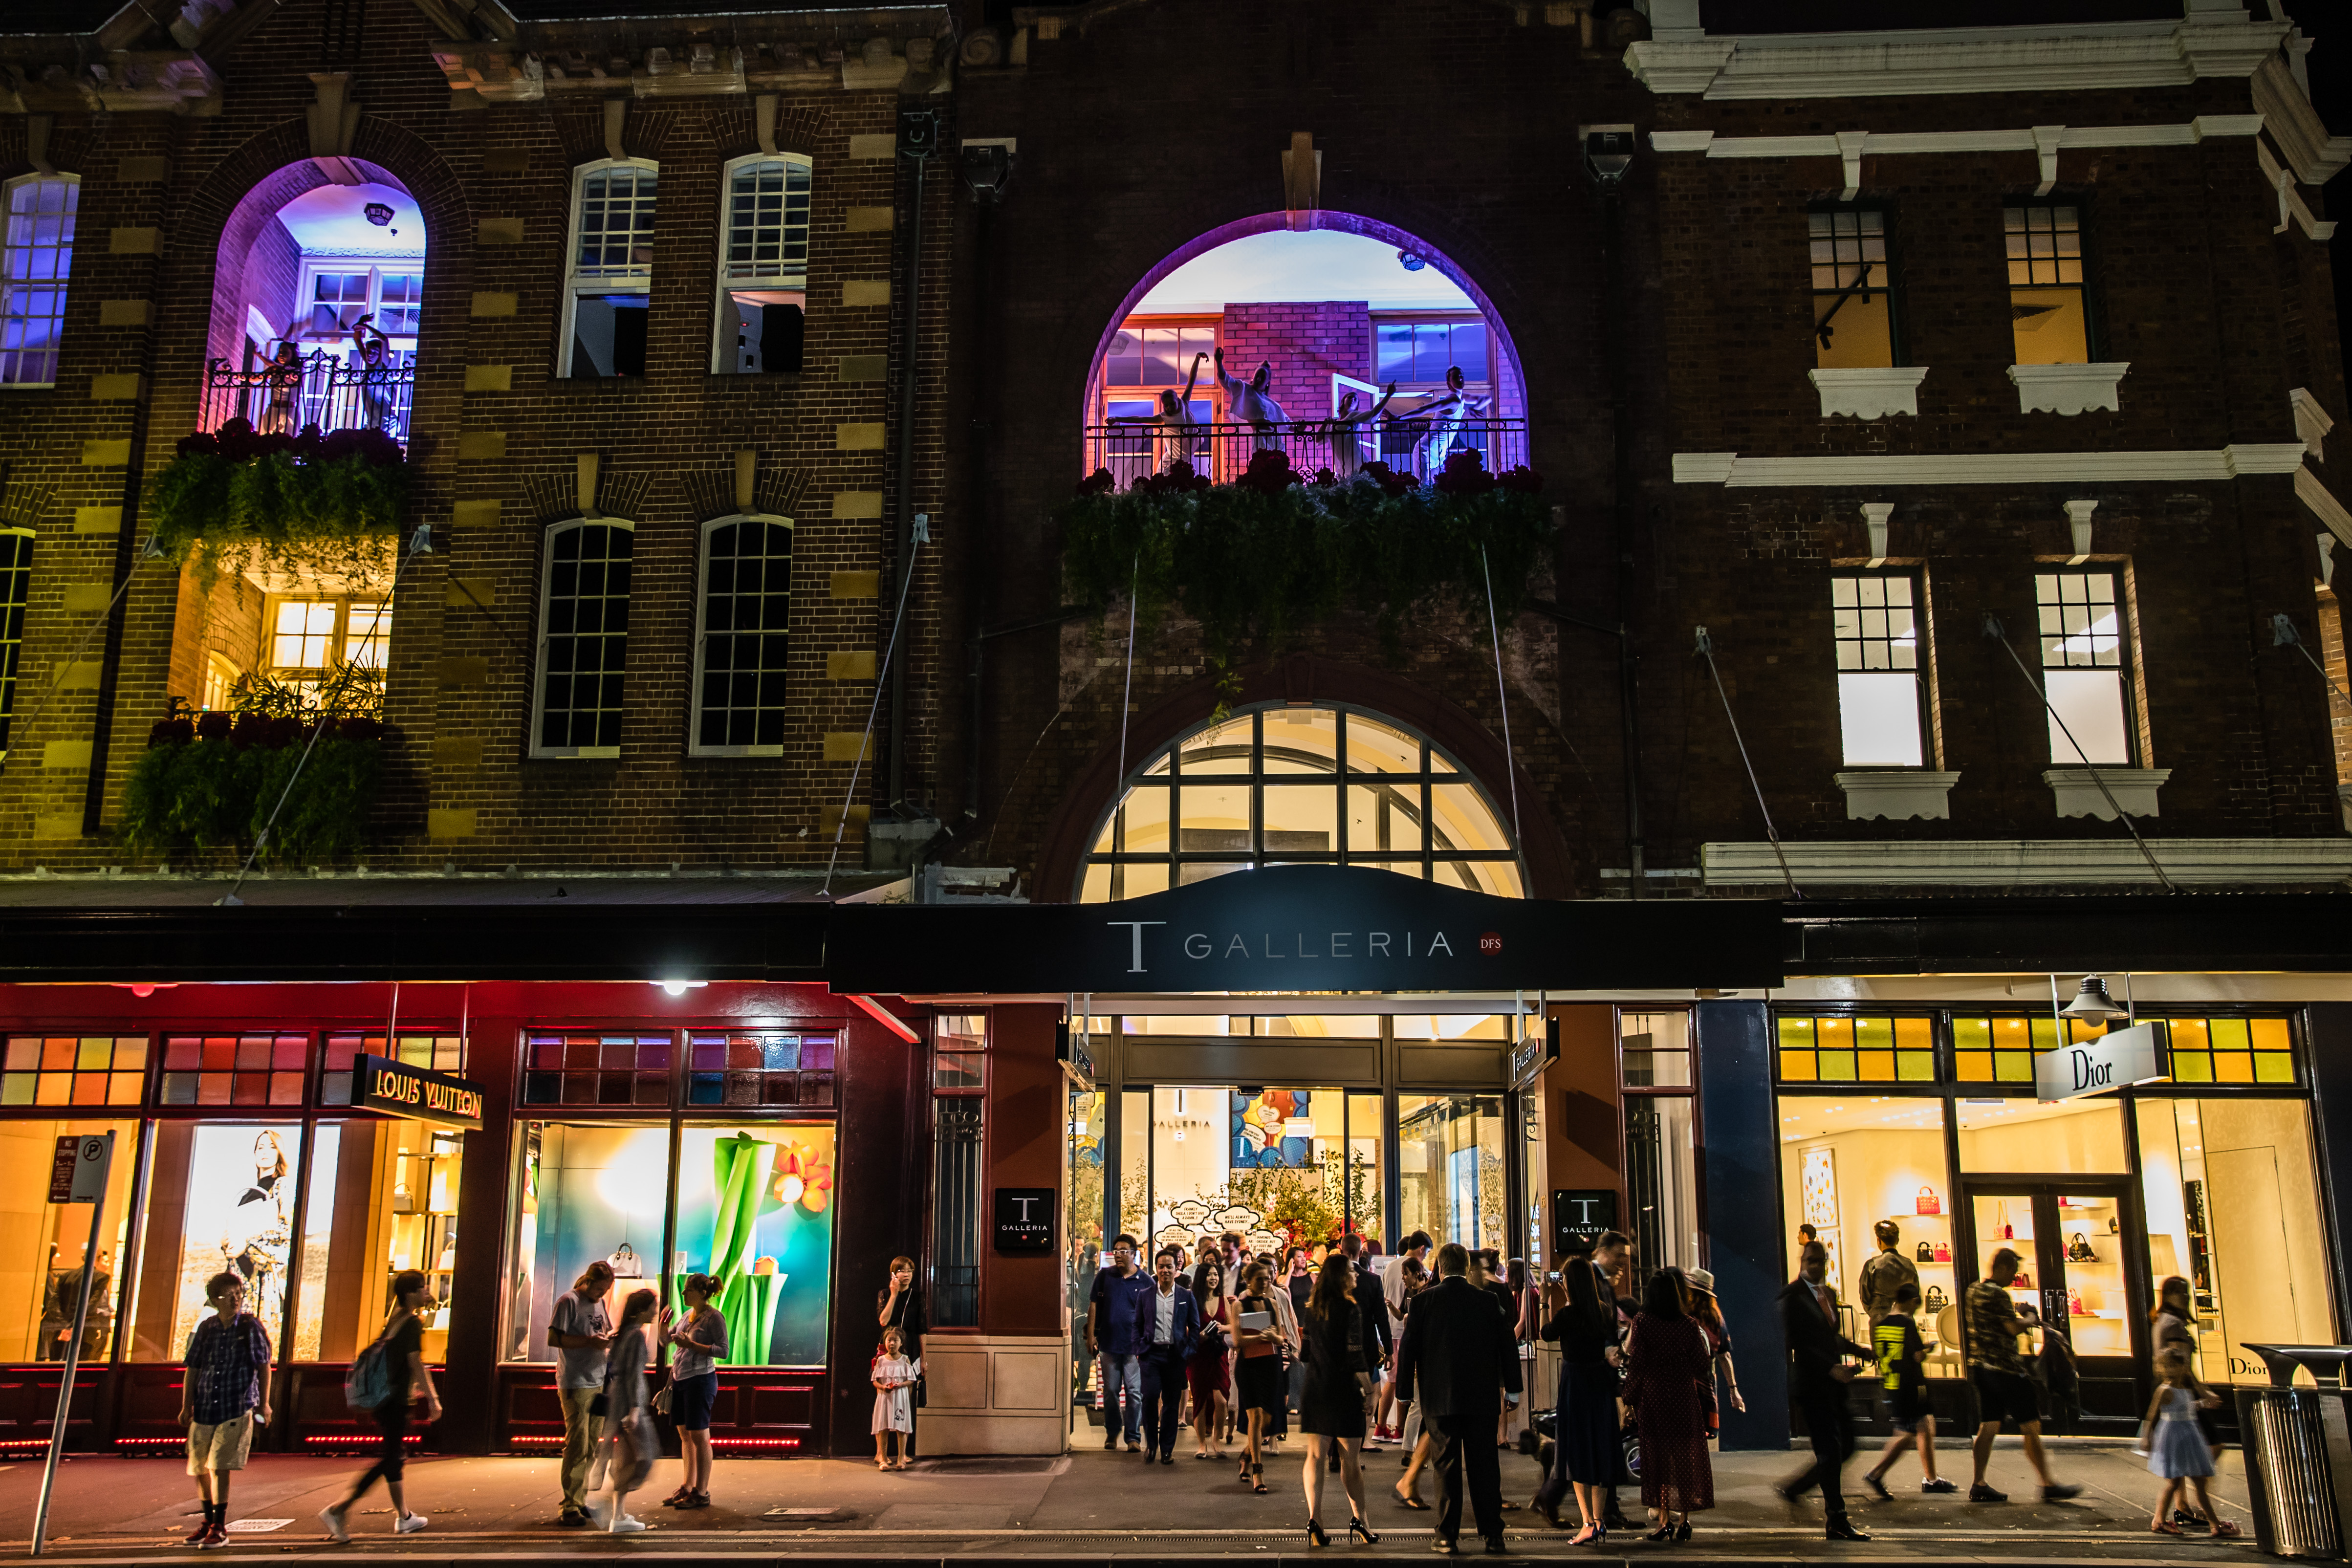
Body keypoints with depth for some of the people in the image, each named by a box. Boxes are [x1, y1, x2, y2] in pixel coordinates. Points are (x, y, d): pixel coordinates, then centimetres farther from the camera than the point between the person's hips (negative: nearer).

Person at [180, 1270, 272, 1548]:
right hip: (204, 1409, 4)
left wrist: (264, 1404, -5)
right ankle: (208, 1521, 32)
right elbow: (193, 1369, 9)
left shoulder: (251, 1327, -4)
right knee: (200, 1468, 13)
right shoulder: (206, 1328, 4)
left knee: (219, 1467, -9)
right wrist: (186, 1407, 6)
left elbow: (264, 1367, -2)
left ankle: (220, 1528, 2)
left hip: (237, 1409, -4)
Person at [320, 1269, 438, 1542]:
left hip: (381, 1399, 9)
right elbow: (416, 1363, -18)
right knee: (389, 1458, -3)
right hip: (395, 1402, -9)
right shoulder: (413, 1323, -13)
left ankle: (403, 1517, 20)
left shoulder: (393, 1320, 14)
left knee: (395, 1454, 14)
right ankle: (340, 1509, -4)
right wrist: (432, 1399, -15)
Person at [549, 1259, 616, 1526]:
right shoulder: (569, 1301, -7)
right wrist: (590, 1341, -20)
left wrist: (611, 1339, 3)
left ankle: (581, 1501, 17)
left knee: (592, 1447, 10)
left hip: (600, 1383, 8)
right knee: (577, 1446, -10)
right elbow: (554, 1338, -13)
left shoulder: (599, 1302, 16)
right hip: (576, 1385, -8)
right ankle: (570, 1508, -6)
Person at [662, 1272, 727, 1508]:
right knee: (685, 1435, 13)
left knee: (699, 1436, -3)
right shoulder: (688, 1314, 12)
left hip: (700, 1380, -8)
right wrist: (663, 1323, 2)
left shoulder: (714, 1318, -11)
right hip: (680, 1379, 8)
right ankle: (687, 1487, 23)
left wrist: (692, 1345, -21)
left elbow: (723, 1350, -17)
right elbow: (666, 1337, 23)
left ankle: (702, 1493, 3)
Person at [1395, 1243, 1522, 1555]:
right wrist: (1512, 1388, 13)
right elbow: (1508, 1344, 4)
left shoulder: (1423, 1301, -4)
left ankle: (1447, 1535, 8)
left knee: (1447, 1465, 6)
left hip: (1440, 1398, -1)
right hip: (1483, 1397, 1)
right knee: (1485, 1464, 8)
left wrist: (1404, 1391, 6)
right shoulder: (1487, 1301, 0)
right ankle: (1493, 1534, 10)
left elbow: (1408, 1348, -2)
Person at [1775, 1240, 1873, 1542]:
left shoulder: (1828, 1294, 15)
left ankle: (1793, 1488, 26)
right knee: (1830, 1450, -4)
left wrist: (1857, 1350, 11)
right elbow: (1798, 1344, -17)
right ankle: (1837, 1522, 5)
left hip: (1833, 1382, 8)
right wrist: (1831, 1368, -23)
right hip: (1812, 1383, -8)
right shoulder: (1792, 1297, -11)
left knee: (1845, 1445, 10)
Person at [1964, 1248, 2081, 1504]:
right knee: (2031, 1427, 0)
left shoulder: (1974, 1291, 13)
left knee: (1988, 1426, 7)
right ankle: (2048, 1486, 5)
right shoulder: (1997, 1294, -16)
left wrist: (2015, 1312, 22)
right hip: (2005, 1368, -9)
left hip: (1981, 1366, 9)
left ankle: (1978, 1486, 4)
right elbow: (2013, 1328, -20)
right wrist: (2029, 1319, 0)